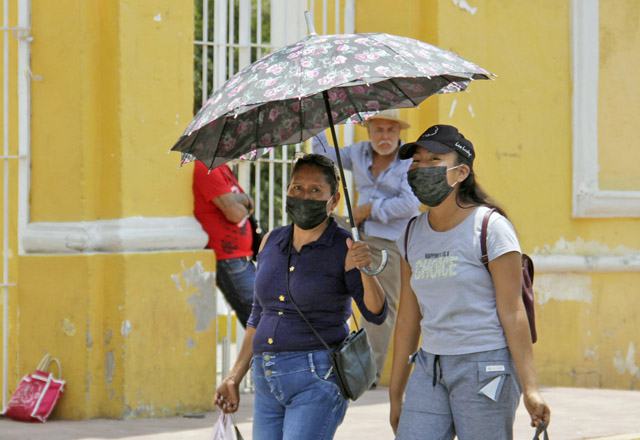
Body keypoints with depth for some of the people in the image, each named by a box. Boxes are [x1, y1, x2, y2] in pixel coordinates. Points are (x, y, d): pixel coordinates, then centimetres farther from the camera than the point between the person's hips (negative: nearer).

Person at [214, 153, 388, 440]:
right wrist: (235, 376, 19)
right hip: (267, 381, 7)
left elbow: (376, 314, -14)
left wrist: (366, 269, -31)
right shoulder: (272, 242, 12)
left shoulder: (344, 248, -4)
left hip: (318, 380, -7)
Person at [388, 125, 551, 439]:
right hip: (430, 367, 6)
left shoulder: (491, 228, -7)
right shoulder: (413, 234, 11)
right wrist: (395, 393, 15)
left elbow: (512, 312, -11)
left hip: (486, 368, -6)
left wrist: (530, 389, -15)